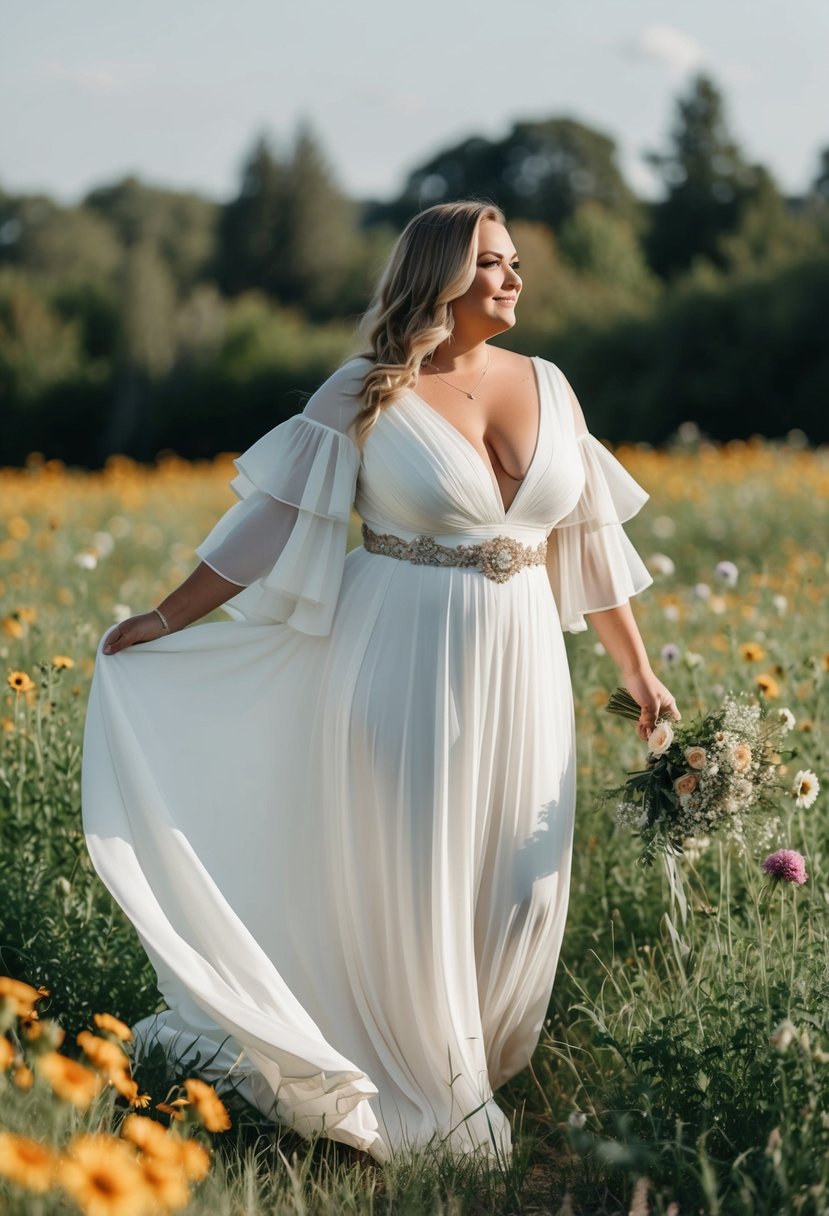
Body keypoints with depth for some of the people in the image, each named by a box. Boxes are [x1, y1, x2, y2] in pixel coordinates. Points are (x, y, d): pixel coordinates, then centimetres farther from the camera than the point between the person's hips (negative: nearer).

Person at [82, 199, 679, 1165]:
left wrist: (638, 669, 13)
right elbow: (276, 520, -5)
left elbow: (589, 540, 13)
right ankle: (423, 1103, 16)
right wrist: (167, 619, -8)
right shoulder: (367, 393, -5)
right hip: (404, 667, -4)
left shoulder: (547, 386, 7)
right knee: (408, 887, 1)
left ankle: (472, 1068, 24)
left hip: (520, 675, 4)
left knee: (518, 892, 5)